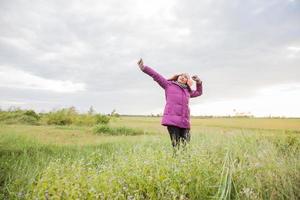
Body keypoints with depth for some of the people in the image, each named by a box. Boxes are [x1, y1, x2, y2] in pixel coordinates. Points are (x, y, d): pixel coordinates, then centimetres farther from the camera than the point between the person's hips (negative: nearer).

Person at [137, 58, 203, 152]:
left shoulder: (188, 91, 27)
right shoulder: (169, 85, 14)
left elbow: (199, 92, 43)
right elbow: (156, 76, 6)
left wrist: (199, 82, 26)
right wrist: (144, 68, -3)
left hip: (184, 121, 5)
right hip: (172, 119, -5)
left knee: (186, 146, 2)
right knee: (176, 145, -9)